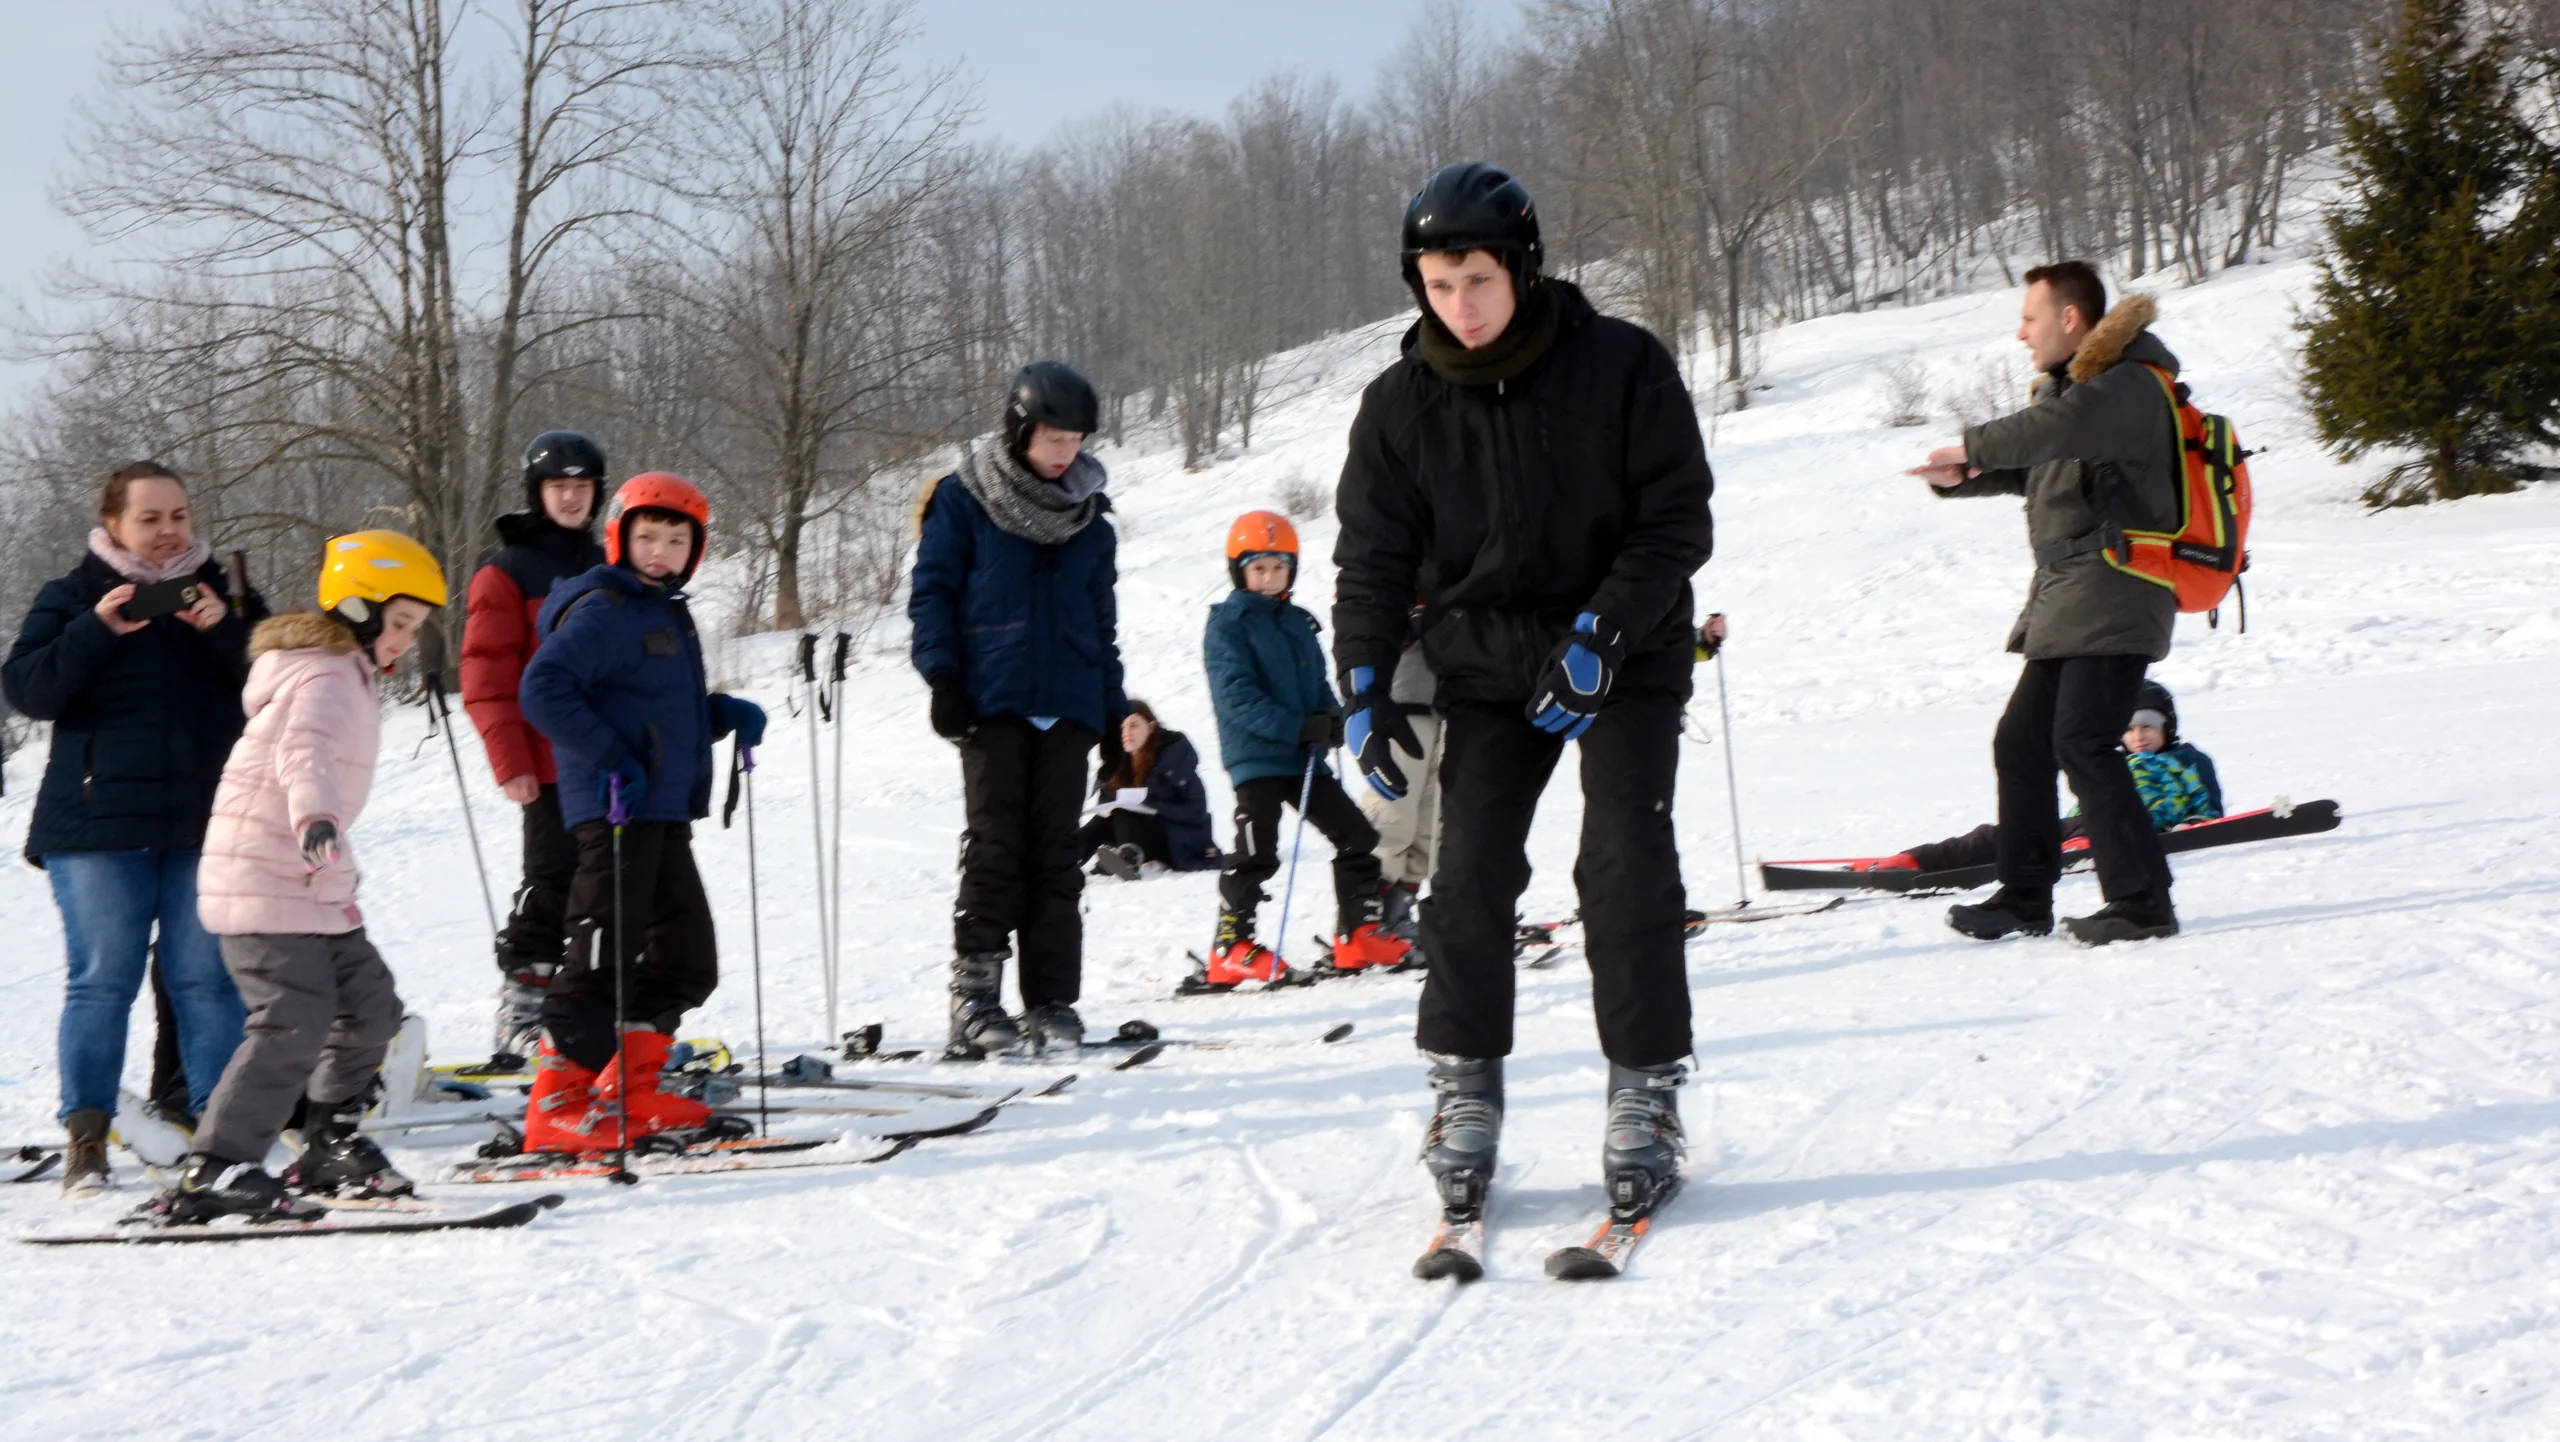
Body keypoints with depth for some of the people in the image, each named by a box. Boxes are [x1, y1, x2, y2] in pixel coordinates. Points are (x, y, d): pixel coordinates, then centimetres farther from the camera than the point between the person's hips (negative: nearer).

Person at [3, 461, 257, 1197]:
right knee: (103, 979, -4)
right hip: (99, 825, -1)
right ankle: (86, 1138, 1)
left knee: (207, 977, 0)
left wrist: (223, 631, -13)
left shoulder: (226, 595, 12)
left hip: (206, 823, 1)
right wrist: (97, 632, -16)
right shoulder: (72, 597, 7)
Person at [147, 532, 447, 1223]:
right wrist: (317, 819, -55)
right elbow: (303, 752, -36)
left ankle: (330, 1148, 25)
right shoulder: (325, 678, -15)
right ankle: (214, 1173, -18)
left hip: (313, 888, 10)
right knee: (294, 1024, -17)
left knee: (370, 1007, 12)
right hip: (266, 887, -10)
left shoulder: (344, 674, 18)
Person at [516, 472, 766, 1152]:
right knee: (604, 960, -10)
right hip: (616, 812, -10)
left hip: (665, 816, 10)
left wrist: (726, 712, 9)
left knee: (688, 959, 14)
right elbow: (541, 689, -21)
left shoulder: (666, 613, 20)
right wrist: (610, 756, -24)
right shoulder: (602, 610, -10)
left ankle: (631, 1092, 22)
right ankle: (555, 1107, -5)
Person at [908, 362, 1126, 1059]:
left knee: (1055, 855, 2)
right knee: (995, 846, -9)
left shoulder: (1091, 522, 17)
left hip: (1067, 707, 4)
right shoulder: (963, 501, 4)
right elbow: (931, 591, 2)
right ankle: (974, 996, -6)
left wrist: (1114, 712, 17)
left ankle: (1051, 1001, 4)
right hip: (992, 704, -4)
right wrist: (942, 675, -10)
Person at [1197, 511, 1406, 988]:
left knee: (1357, 836, 7)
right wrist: (1296, 727, -24)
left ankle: (1359, 935, 14)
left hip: (1304, 756, 7)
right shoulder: (1228, 625, -6)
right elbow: (1236, 694, -16)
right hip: (1255, 757, -7)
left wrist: (1332, 718, -3)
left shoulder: (1298, 624, 15)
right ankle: (1231, 950, -1)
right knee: (1255, 853, -9)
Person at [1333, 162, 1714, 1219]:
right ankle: (1465, 1092, 6)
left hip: (1627, 661, -2)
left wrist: (1600, 637, -19)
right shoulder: (1401, 405, -1)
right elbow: (1372, 558, 4)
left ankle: (1645, 1094, -2)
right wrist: (1364, 689, -7)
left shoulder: (1623, 368, -9)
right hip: (1487, 666, 2)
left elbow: (1676, 523, -9)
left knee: (1627, 871, -13)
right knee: (1469, 875, -8)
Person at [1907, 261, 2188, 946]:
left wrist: (1975, 443, -24)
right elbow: (2027, 467, 27)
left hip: (2115, 596, -10)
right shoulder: (2067, 385, 19)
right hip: (2064, 600, 10)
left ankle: (2142, 901, -12)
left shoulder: (2130, 387, -12)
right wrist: (1962, 476, 9)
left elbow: (2063, 426, -33)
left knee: (2081, 742, -17)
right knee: (2020, 742, 11)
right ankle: (2024, 895, 21)